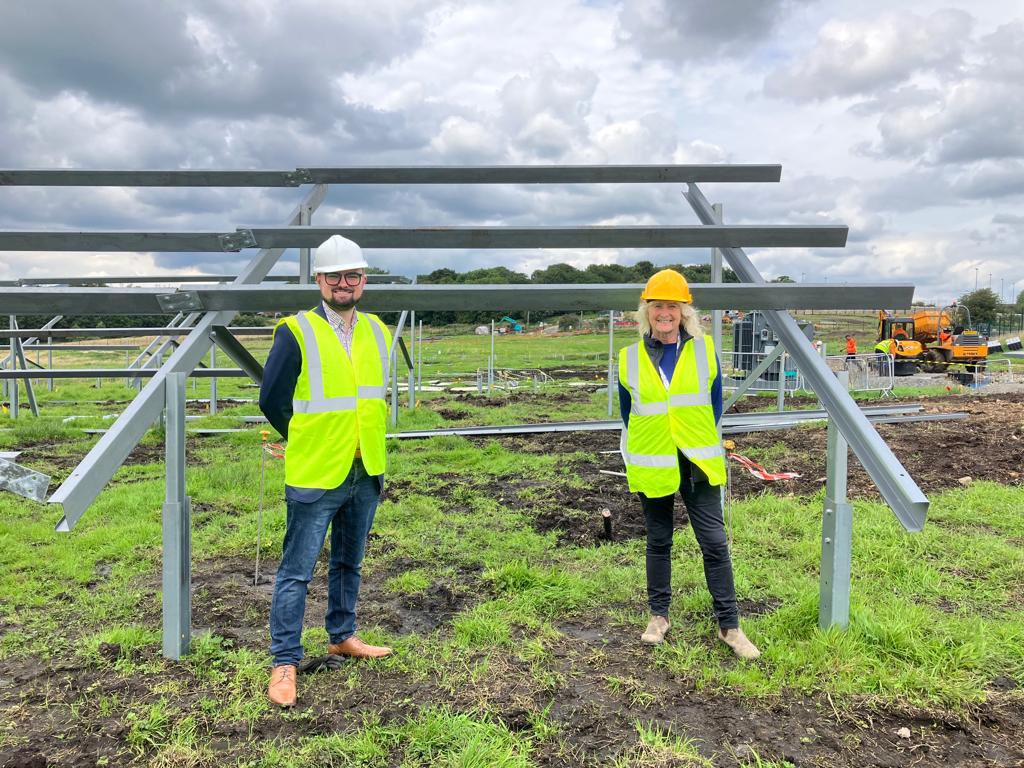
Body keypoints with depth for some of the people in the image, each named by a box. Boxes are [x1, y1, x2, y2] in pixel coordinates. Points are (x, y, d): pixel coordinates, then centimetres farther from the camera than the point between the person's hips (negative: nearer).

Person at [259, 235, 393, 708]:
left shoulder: (378, 333, 6)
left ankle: (342, 637, 37)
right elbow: (272, 399, -7)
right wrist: (307, 443, 3)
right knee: (296, 571, 2)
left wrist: (368, 442, 12)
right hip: (315, 476, -6)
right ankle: (285, 663, 13)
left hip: (366, 473, 6)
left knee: (349, 563, 20)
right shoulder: (296, 333, -11)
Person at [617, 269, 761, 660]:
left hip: (698, 463, 0)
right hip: (652, 466, 1)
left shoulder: (703, 350, -1)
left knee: (715, 542, 1)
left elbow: (714, 405, 8)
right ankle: (659, 616, 28)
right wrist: (648, 442, 6)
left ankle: (729, 625, 13)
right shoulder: (630, 358, -1)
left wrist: (699, 438, 4)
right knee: (658, 542, 13)